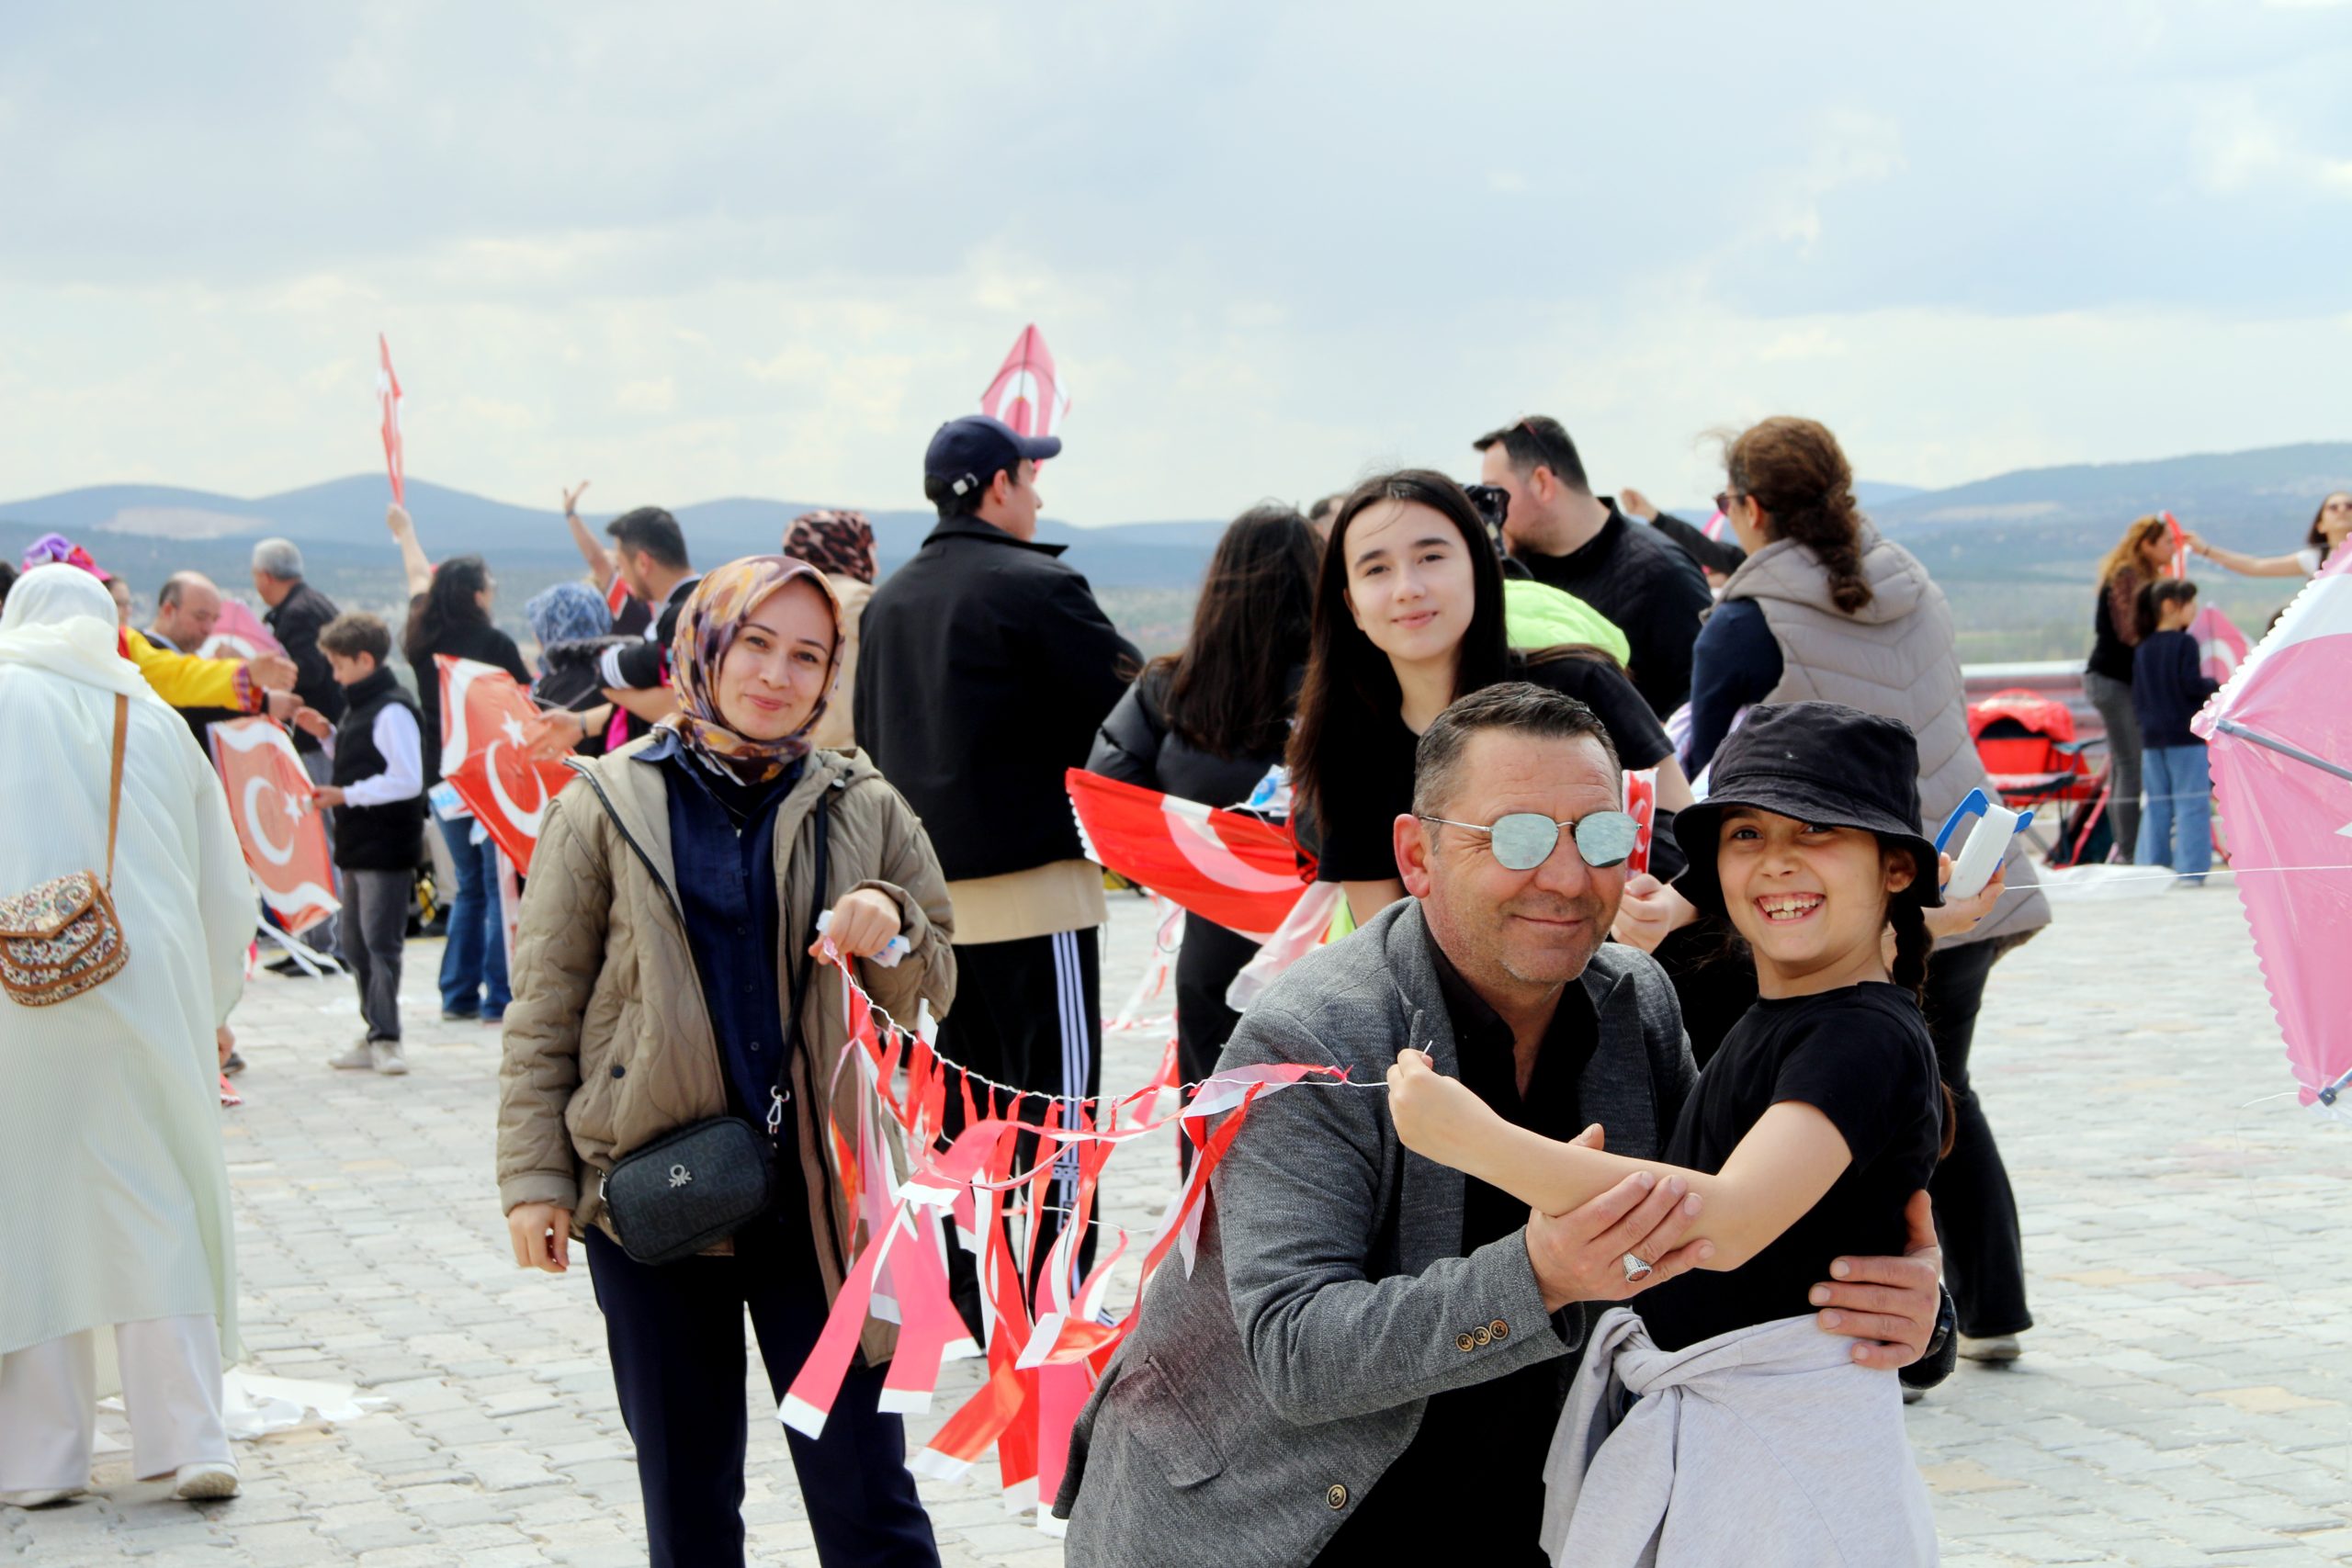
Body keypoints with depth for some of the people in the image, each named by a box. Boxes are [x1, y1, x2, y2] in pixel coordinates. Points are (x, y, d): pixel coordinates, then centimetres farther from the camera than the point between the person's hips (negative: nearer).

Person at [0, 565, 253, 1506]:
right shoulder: (159, 721, 12)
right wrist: (209, 1010, 22)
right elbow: (228, 888, 15)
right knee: (158, 1213, 7)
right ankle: (188, 1440, 3)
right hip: (153, 996, 3)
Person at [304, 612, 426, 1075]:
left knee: (380, 941, -8)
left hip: (387, 848, -10)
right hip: (358, 845, 10)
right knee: (355, 944, 13)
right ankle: (375, 1036, 20)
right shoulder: (359, 706, 15)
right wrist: (328, 736, 9)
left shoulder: (392, 711, -15)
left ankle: (384, 1038, -3)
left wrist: (346, 795, -17)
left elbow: (406, 780, -20)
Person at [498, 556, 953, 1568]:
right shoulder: (607, 806, 1)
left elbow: (931, 992, 10)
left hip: (818, 1197, 0)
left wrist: (891, 932, -12)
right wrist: (533, 1177, -4)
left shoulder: (864, 809, 5)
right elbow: (543, 1011, 2)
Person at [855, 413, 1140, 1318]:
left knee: (961, 1102, 14)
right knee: (1056, 1098, -3)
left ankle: (968, 1301, 18)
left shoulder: (886, 604, 13)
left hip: (928, 888, 7)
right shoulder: (1035, 588, -11)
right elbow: (1131, 700, -7)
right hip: (1030, 879, -7)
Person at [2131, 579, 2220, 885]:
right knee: (2191, 803, -3)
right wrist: (2214, 686, 2)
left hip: (2152, 736, 6)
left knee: (2157, 805, 11)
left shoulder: (2143, 650, 10)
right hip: (2185, 735, -6)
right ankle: (2190, 869, -7)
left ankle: (2151, 868, 10)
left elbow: (2136, 699, 12)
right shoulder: (2185, 644, -9)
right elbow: (2191, 685, -16)